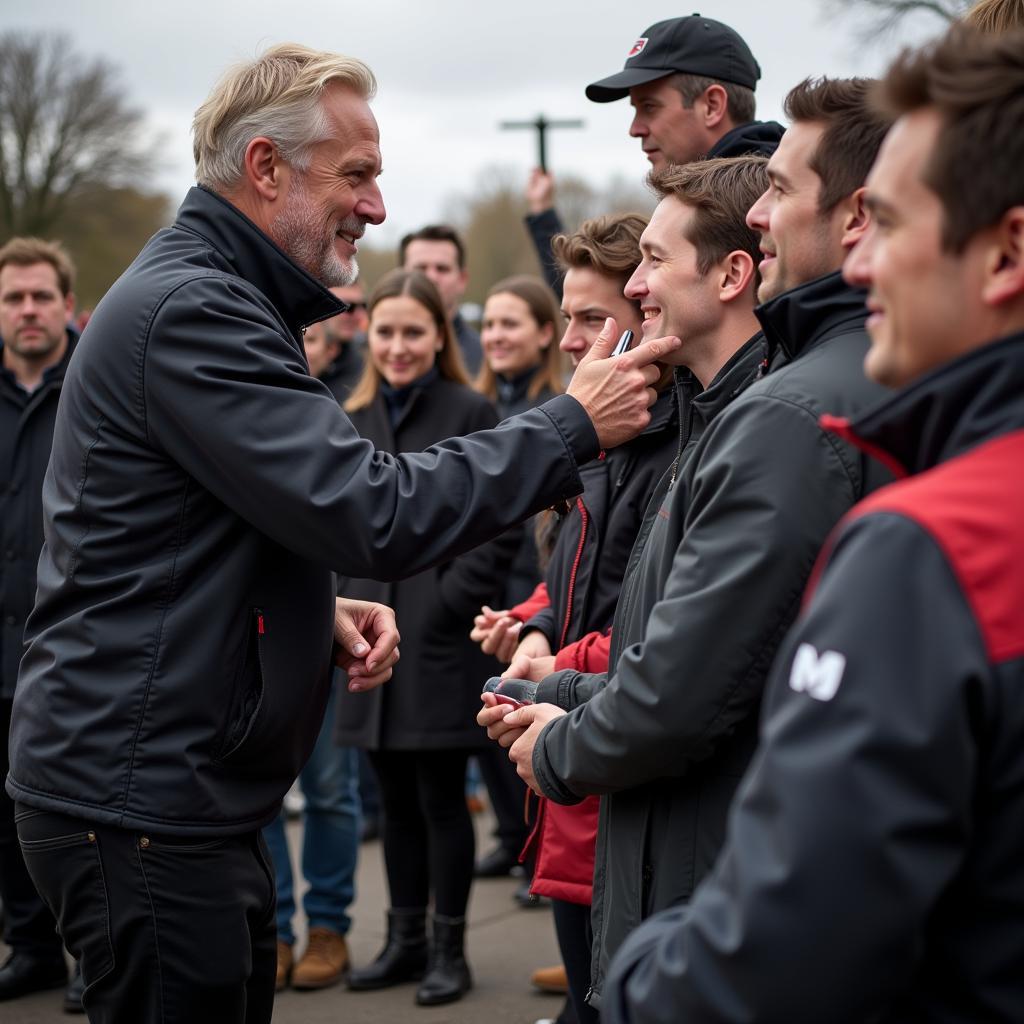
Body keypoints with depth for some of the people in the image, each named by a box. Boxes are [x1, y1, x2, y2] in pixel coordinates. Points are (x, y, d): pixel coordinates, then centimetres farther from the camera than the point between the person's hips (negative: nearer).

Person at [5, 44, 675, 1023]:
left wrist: (321, 605, 7)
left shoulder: (202, 300, 17)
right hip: (139, 801, -10)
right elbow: (374, 511, -24)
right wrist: (572, 425, -17)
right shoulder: (188, 312, -18)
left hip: (195, 794, 10)